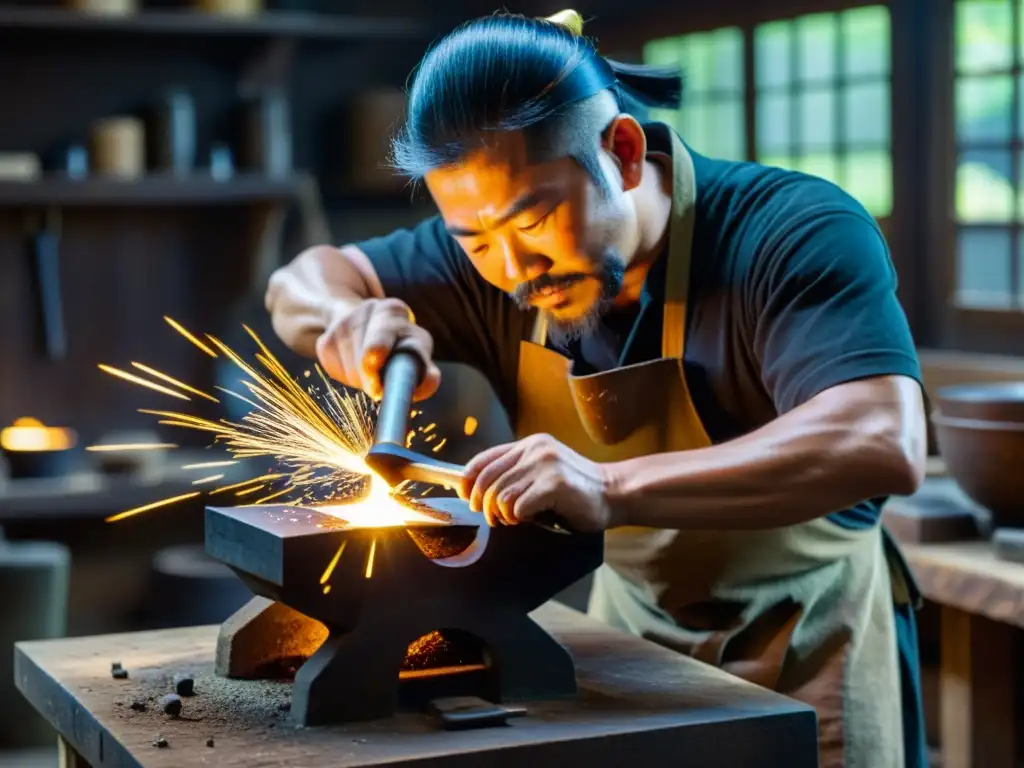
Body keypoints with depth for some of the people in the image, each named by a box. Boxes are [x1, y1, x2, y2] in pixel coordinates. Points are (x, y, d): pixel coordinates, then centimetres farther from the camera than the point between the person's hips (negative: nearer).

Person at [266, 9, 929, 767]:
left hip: (802, 648, -5)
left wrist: (612, 490, -48)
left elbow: (884, 445, -41)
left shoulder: (795, 234, -26)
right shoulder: (493, 263, -8)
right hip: (629, 632, 5)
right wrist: (348, 319, -21)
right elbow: (300, 284, 4)